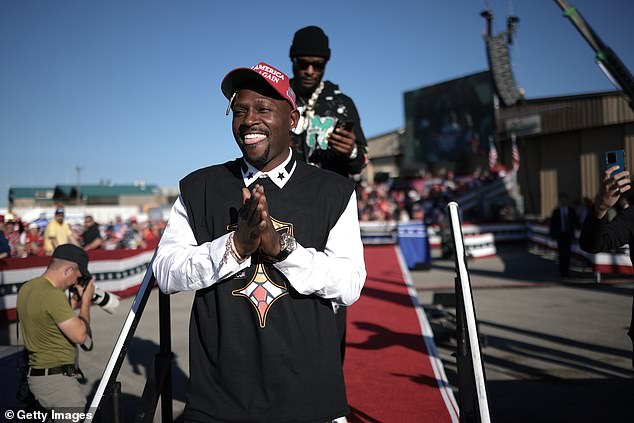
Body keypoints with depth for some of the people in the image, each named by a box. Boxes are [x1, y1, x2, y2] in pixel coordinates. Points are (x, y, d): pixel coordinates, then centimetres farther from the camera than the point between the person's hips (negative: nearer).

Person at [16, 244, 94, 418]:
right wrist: (86, 301, -5)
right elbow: (80, 336, -17)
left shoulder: (26, 288, 7)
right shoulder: (53, 295, -21)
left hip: (37, 375, 10)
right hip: (56, 379, -10)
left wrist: (73, 303, 13)